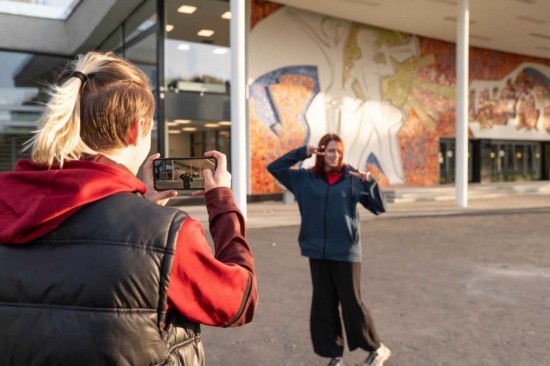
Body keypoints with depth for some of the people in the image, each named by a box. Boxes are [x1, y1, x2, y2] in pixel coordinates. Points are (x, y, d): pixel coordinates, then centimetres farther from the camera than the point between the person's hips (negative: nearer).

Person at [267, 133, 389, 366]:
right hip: (318, 253, 3)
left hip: (346, 252, -3)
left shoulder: (353, 179, -2)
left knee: (352, 304, 4)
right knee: (323, 305, 10)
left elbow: (380, 207, -3)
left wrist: (370, 182, -20)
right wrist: (301, 153, -4)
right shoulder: (305, 179, 5)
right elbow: (274, 168, 6)